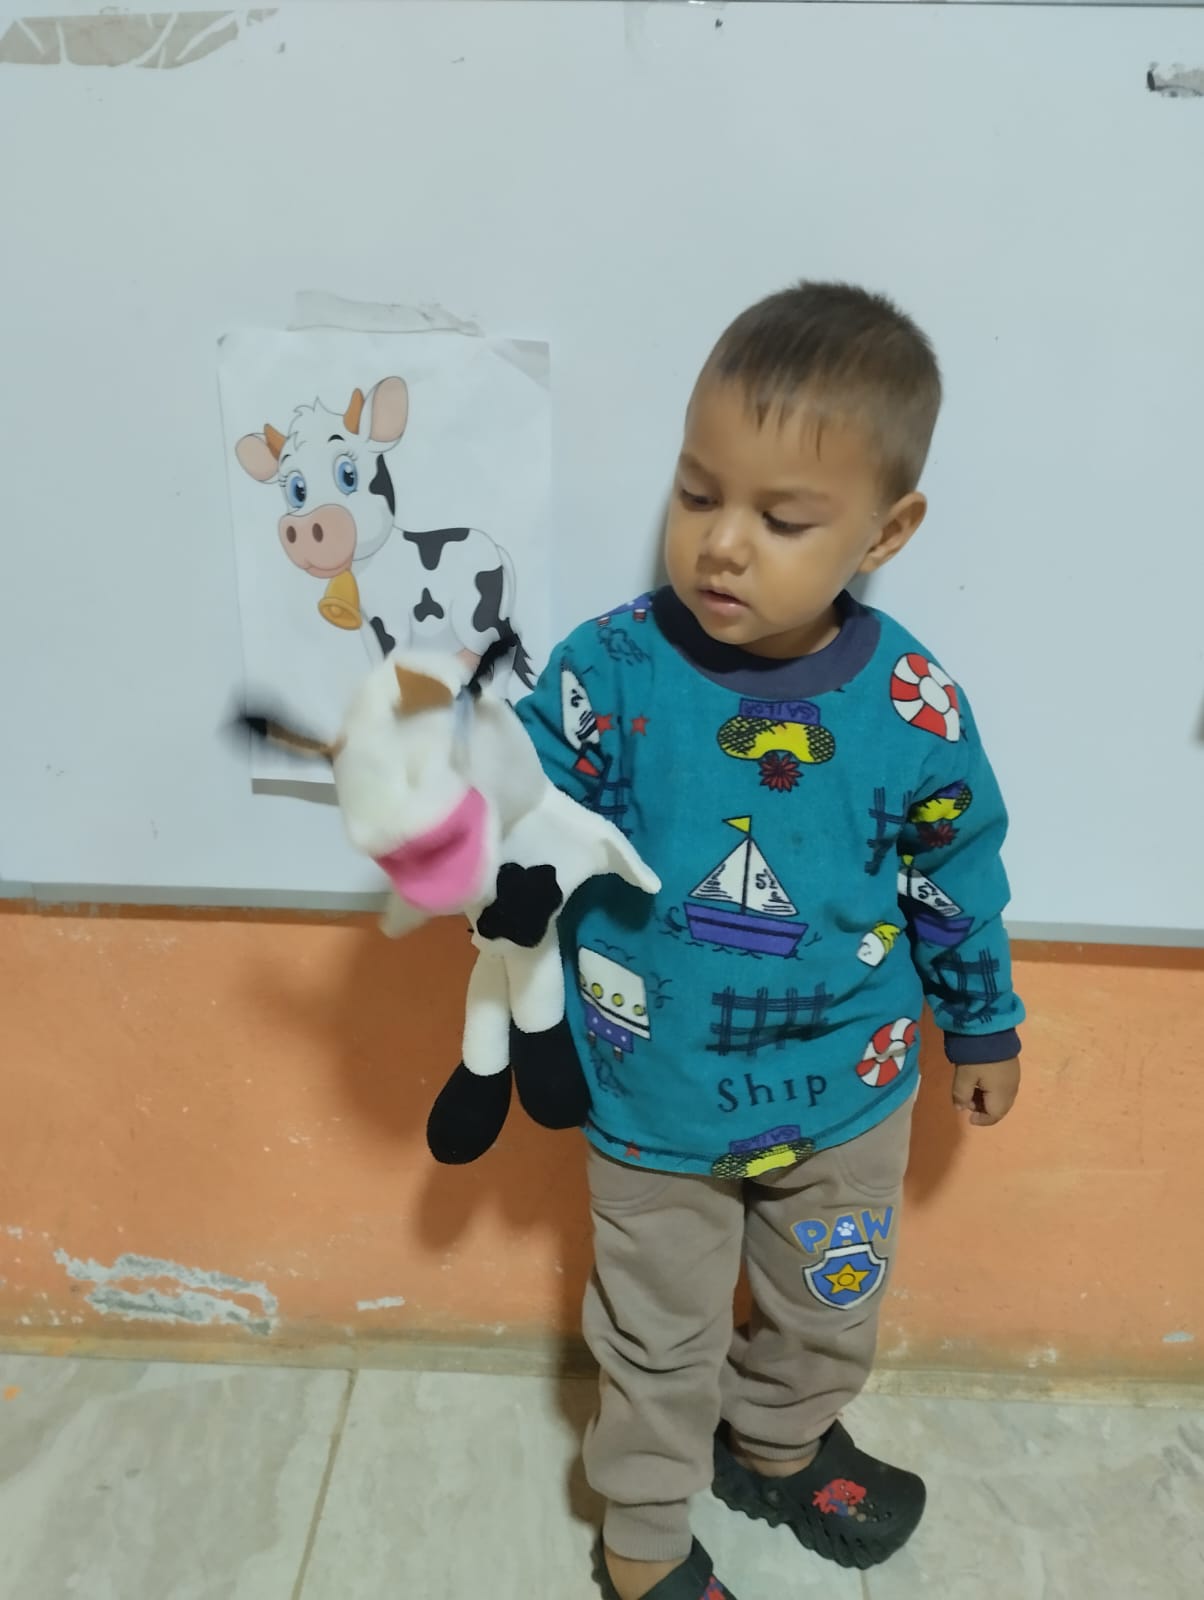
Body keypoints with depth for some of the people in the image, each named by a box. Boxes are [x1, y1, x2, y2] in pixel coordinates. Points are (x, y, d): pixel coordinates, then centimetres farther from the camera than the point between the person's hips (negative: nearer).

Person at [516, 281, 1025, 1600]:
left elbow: (959, 880, -2)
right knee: (658, 1343, 22)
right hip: (653, 1111, -1)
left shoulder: (911, 705, -17)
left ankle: (777, 1445, 62)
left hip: (845, 1098, 2)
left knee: (827, 1316, 29)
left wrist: (982, 1025, 10)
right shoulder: (613, 670, -22)